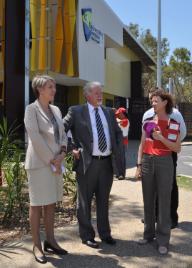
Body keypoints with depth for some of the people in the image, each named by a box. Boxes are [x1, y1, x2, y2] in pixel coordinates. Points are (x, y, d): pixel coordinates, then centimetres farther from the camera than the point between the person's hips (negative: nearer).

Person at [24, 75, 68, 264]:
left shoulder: (56, 110, 13)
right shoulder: (31, 109, -6)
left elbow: (63, 134, 12)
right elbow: (35, 138, -15)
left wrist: (62, 154, -5)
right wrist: (51, 160, -14)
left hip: (56, 163, 6)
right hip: (39, 163, -6)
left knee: (51, 203, 12)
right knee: (37, 204, 2)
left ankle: (50, 241, 23)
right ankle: (36, 245, 13)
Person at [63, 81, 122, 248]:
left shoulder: (109, 112, 12)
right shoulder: (76, 111, -3)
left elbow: (118, 133, 21)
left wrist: (117, 149, 8)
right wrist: (71, 148, -8)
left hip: (107, 162, 5)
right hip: (87, 162, -4)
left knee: (103, 200, 16)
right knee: (85, 201, 7)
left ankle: (105, 233, 31)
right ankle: (87, 236, 23)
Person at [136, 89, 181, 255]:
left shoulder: (174, 124, -2)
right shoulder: (148, 122, 7)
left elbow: (177, 149, -3)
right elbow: (142, 145, 11)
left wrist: (161, 138, -15)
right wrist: (139, 164, 5)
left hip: (164, 163, -3)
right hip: (147, 162, 4)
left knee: (164, 201, 0)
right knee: (148, 200, 11)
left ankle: (163, 239, 9)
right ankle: (149, 233, 25)